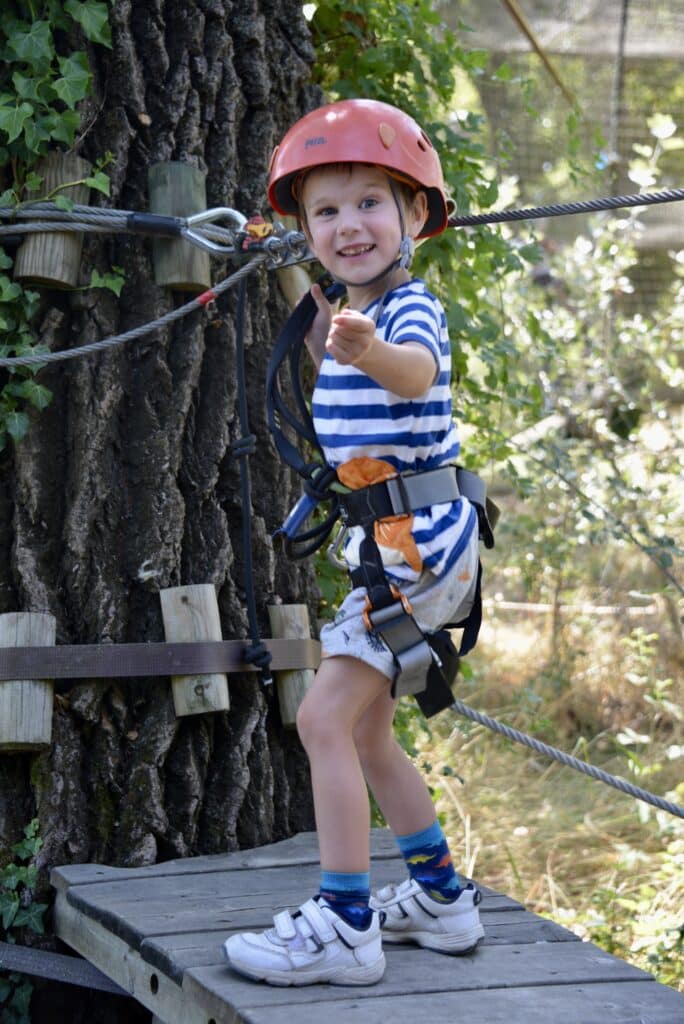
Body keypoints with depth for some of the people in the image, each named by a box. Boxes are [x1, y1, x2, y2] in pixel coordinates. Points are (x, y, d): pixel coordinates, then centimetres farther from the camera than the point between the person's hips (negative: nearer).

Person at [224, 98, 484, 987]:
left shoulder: (411, 306, -17)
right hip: (392, 539, 10)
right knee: (364, 729, 17)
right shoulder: (359, 312, 11)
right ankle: (442, 899, 28)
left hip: (418, 539, -10)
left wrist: (372, 348, -64)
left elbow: (417, 370, -43)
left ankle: (345, 926, -10)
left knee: (326, 717, -14)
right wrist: (303, 293, 25)